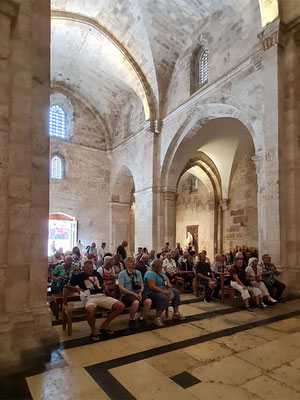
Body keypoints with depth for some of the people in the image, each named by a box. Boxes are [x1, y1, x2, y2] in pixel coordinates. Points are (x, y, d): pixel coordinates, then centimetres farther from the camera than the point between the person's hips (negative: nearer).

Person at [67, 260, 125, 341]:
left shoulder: (96, 273, 23)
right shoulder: (79, 276, 13)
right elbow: (69, 286, 13)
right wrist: (77, 289, -6)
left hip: (101, 295, 5)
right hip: (89, 297, -4)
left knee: (121, 306, -13)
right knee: (90, 310, -42)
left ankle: (105, 325, 6)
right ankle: (93, 330, -12)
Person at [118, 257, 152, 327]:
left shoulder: (138, 272, 18)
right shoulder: (122, 273, 1)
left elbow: (142, 285, 16)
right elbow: (121, 288, -7)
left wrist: (140, 292, -6)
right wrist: (133, 293, -14)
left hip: (138, 293, 5)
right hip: (127, 294, -5)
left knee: (148, 301, -25)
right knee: (136, 302, -37)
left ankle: (141, 318, 2)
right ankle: (131, 319, -6)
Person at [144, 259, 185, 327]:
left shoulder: (160, 271, 7)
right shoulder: (151, 273, -23)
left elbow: (166, 277, 23)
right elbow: (152, 286, -31)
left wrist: (168, 283, 0)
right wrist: (164, 291, -28)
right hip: (152, 293, -10)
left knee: (176, 292, 1)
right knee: (163, 297, -37)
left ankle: (176, 313, 7)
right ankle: (157, 318, -26)